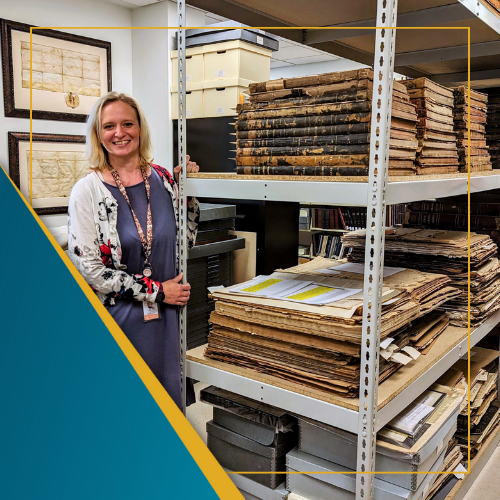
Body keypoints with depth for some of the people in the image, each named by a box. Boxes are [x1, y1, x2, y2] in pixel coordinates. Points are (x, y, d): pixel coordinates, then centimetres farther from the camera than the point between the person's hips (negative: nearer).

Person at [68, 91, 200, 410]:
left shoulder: (164, 180, 2)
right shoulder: (87, 191, -8)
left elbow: (186, 241, 12)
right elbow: (88, 268, -12)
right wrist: (157, 291, -13)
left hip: (166, 315, 3)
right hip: (115, 319, -3)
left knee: (169, 398, 16)